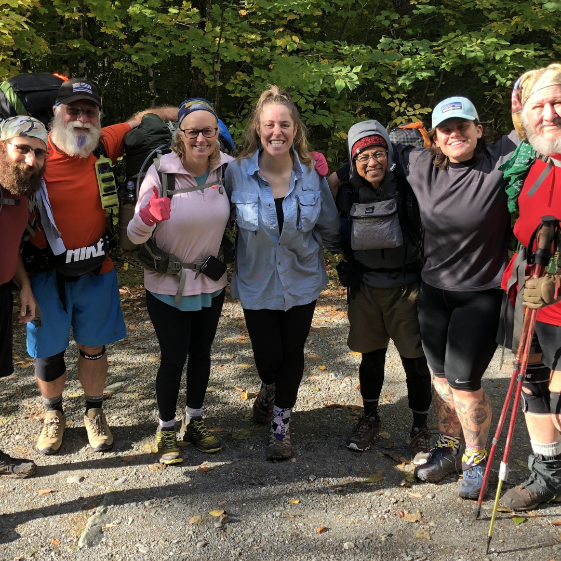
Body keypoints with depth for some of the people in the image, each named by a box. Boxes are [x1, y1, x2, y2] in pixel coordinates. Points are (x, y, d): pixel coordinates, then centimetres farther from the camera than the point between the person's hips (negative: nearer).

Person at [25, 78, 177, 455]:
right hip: (47, 272, -2)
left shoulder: (105, 145, -5)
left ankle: (95, 414, 37)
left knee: (93, 347, 15)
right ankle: (54, 415, 38)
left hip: (96, 271, 2)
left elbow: (142, 118, 9)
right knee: (47, 350, 11)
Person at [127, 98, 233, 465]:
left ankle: (195, 422, 37)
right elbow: (135, 236, -18)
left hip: (211, 284, 4)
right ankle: (166, 430, 27)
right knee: (173, 358, 5)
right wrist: (148, 216, -38)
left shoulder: (229, 169, -11)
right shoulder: (161, 172, -19)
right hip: (167, 287, -3)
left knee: (201, 353, 16)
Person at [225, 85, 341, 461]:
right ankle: (269, 390, 44)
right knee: (268, 358, 4)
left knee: (293, 353, 10)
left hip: (302, 281, 1)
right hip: (257, 283, -1)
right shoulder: (237, 173, -13)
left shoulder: (312, 173, -8)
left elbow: (329, 226, 4)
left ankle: (281, 425, 31)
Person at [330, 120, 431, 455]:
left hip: (406, 286, -3)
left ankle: (421, 428, 21)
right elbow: (340, 238, 13)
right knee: (371, 355, 15)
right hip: (366, 288, 3)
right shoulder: (348, 193, -1)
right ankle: (370, 418, 34)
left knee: (415, 359, 3)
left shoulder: (405, 188, -11)